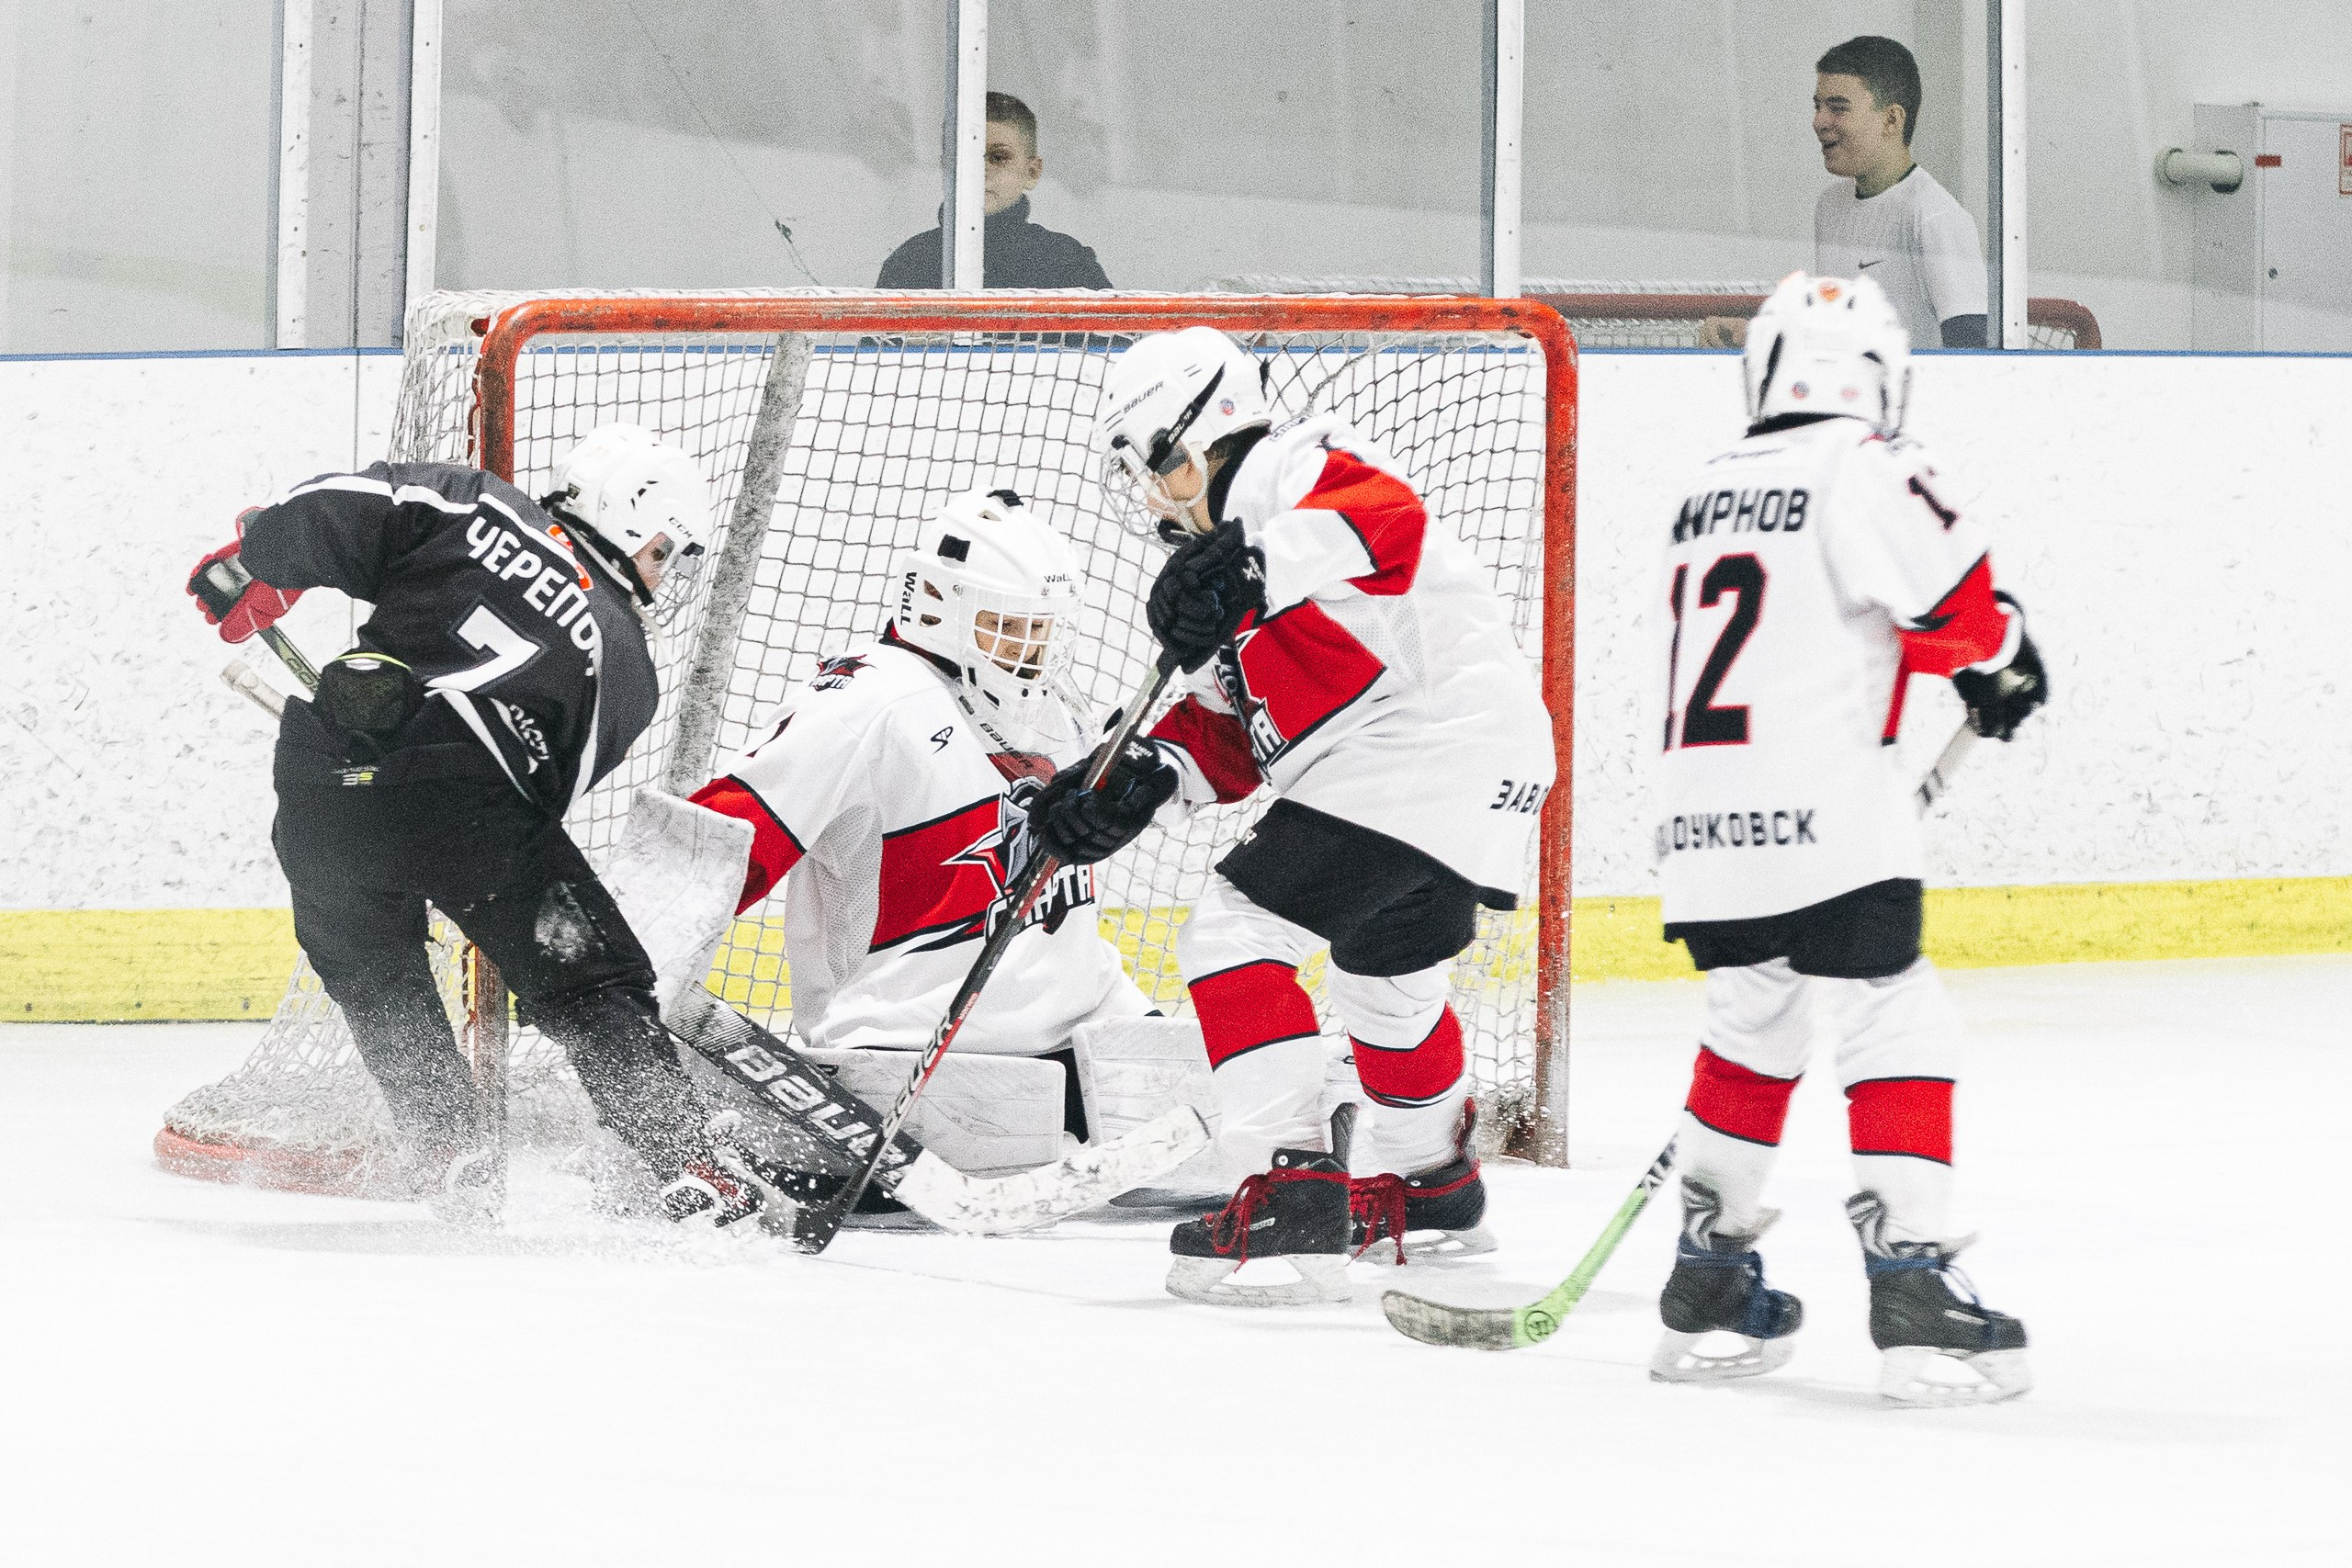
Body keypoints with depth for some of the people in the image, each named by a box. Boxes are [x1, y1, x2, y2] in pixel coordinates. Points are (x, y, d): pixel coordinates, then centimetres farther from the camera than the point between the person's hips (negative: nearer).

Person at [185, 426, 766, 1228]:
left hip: (323, 784, 3)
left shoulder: (476, 507, 15)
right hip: (463, 798, -3)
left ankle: (457, 1167, 24)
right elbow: (547, 794, 13)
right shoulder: (624, 668, 14)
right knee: (594, 984, 9)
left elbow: (347, 510, 2)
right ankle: (690, 1172, 2)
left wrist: (254, 561, 16)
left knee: (376, 981, 26)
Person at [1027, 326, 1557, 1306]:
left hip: (1432, 740, -11)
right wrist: (1142, 781, 4)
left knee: (1236, 932, -14)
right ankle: (1435, 1183, 53)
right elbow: (1231, 727, 21)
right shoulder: (1221, 546, 25)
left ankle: (1288, 1191, -21)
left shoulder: (1296, 468, -6)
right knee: (1385, 972, 32)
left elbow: (1387, 517, -31)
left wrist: (1261, 561, -44)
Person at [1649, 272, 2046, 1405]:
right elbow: (1951, 597, -10)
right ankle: (1912, 1283, -13)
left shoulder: (1708, 493, 19)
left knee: (1752, 1029, 23)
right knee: (1897, 1033, -4)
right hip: (1820, 818, -8)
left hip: (1701, 821, 8)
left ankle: (1706, 1288, 28)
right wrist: (2002, 656, 12)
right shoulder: (1862, 466, -5)